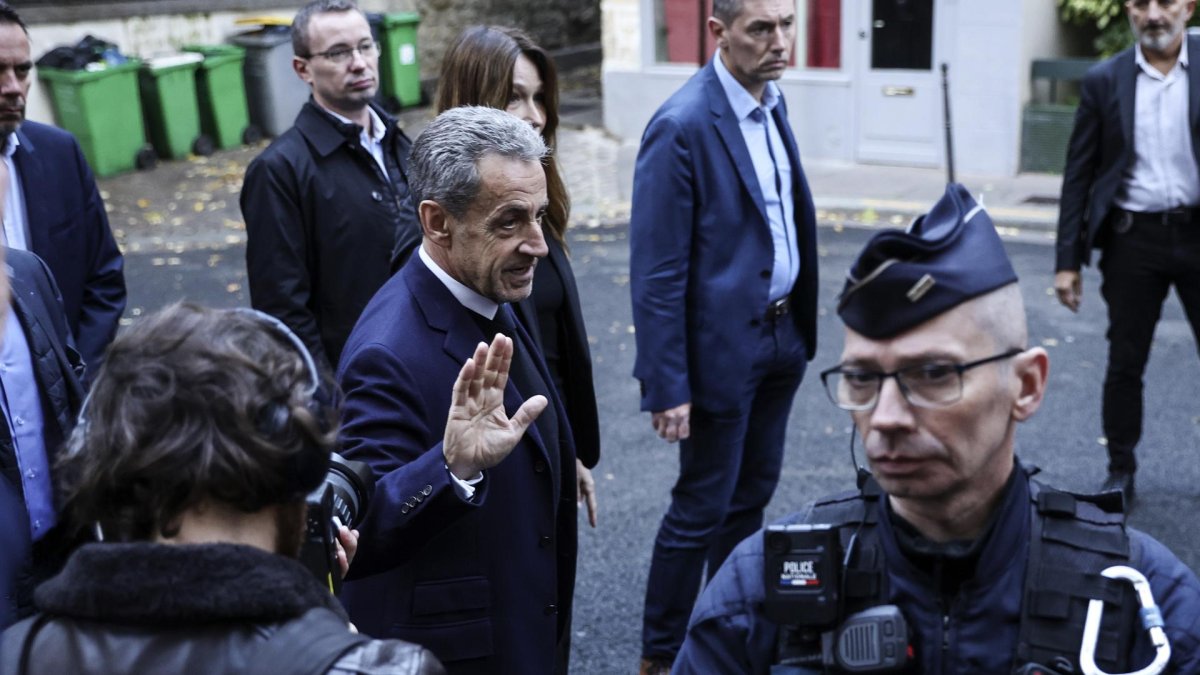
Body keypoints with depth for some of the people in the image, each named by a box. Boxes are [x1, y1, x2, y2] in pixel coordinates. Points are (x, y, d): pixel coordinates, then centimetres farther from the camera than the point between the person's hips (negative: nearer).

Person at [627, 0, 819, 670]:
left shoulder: (772, 101, 4)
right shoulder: (682, 126, -21)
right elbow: (657, 274, -19)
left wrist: (801, 326, 13)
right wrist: (667, 385, -20)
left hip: (782, 336, 8)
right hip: (723, 346, -8)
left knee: (753, 494, 19)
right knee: (702, 508, 4)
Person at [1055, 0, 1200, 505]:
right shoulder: (1104, 81, 2)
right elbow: (1078, 175, 4)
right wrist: (1067, 260, 0)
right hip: (1134, 237, 1)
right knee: (1125, 364, 9)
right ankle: (1120, 472, 24)